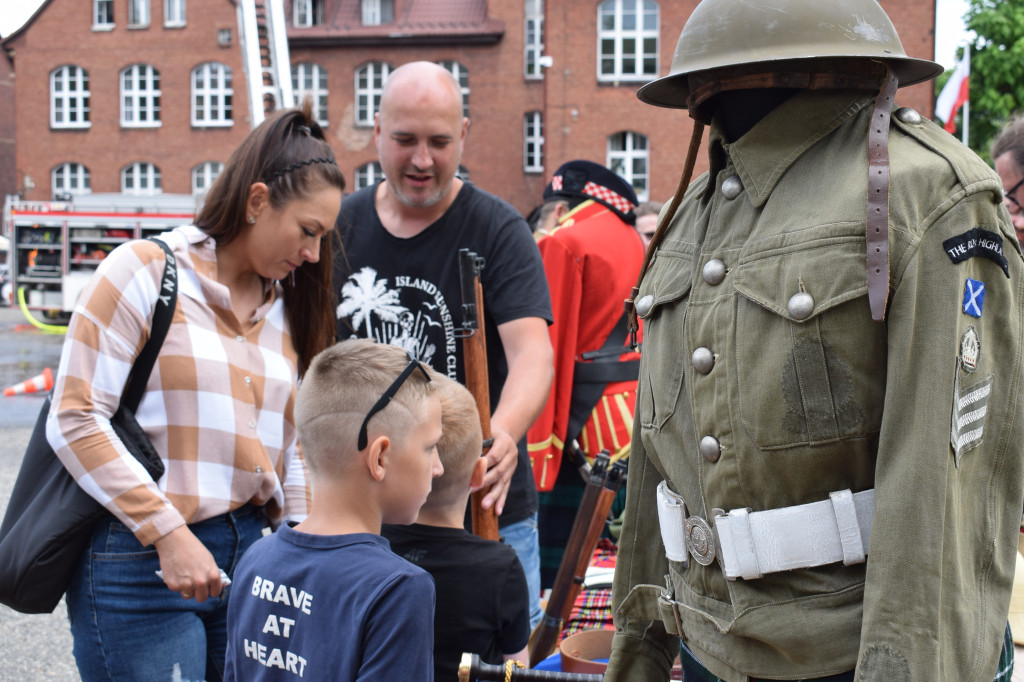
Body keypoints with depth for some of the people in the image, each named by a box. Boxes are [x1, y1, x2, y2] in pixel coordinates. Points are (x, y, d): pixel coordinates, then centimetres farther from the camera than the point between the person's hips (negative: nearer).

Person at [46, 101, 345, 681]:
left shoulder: (287, 306, 14)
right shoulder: (145, 271, -4)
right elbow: (75, 420, -10)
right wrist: (168, 531, -14)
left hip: (252, 554, 6)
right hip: (142, 563, -5)